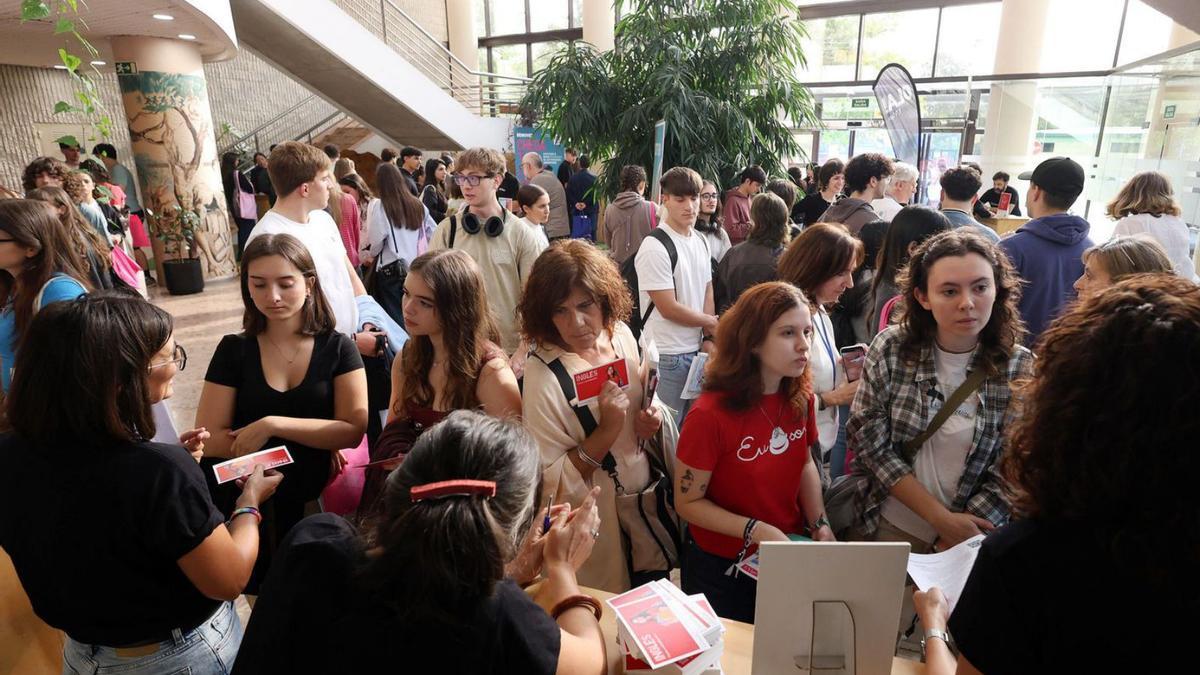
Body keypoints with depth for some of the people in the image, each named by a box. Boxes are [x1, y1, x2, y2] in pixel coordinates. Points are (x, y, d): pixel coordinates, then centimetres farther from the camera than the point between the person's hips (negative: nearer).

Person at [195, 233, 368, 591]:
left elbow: (353, 431, -13)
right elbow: (209, 441, -9)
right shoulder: (233, 350, -2)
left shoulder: (338, 348, -4)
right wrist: (317, 441, -15)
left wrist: (271, 425, -21)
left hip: (320, 500, -1)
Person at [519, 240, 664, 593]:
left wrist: (651, 420, -10)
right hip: (596, 521, -5)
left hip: (647, 500, 6)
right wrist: (607, 431, -31)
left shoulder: (620, 335, -8)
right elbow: (551, 481, -22)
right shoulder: (543, 375, -25)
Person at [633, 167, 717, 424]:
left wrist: (708, 338, -1)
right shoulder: (655, 247, -17)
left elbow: (707, 293, 12)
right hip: (667, 355, -7)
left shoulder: (701, 242, 8)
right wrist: (712, 322, -5)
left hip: (697, 350, 7)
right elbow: (668, 308, -18)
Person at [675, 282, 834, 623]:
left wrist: (820, 525, -3)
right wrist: (756, 531, -26)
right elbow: (688, 502, -18)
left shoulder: (800, 397, -9)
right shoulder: (711, 415, -27)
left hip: (788, 557, 5)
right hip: (721, 567, -5)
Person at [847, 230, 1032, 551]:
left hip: (974, 536, 0)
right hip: (887, 526, 1)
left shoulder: (1022, 370, -12)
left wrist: (954, 545, -16)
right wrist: (942, 517, -16)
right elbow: (870, 442, -14)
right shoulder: (890, 348, -13)